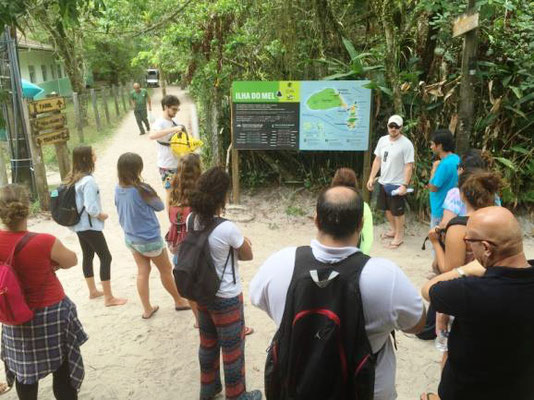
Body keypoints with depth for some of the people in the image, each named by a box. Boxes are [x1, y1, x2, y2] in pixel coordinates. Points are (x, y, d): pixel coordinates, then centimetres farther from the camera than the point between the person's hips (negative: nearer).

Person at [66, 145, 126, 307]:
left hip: (79, 224, 9)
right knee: (105, 257, -2)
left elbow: (78, 202, 13)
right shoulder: (88, 180, -23)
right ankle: (109, 298, 2)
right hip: (89, 225, -9)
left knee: (88, 256, 19)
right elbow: (91, 208, -27)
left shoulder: (73, 178, 6)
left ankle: (93, 291, 32)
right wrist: (102, 215, -9)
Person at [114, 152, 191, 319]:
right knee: (166, 270, 13)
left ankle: (147, 309, 26)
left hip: (130, 238, 6)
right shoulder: (141, 190, -26)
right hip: (150, 239, -6)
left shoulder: (118, 189, -6)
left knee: (142, 271, 17)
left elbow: (120, 211, 8)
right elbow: (160, 206, -11)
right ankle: (180, 301, 31)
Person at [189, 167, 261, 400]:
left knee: (208, 344, 26)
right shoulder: (227, 228, -29)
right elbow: (248, 255, -12)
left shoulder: (191, 220, -9)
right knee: (233, 350, 14)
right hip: (227, 298, -7)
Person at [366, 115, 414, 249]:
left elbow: (409, 166, -18)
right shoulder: (382, 140, 2)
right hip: (383, 182, 7)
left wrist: (404, 185, -23)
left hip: (397, 184, -7)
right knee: (387, 208, 21)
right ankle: (393, 230, 40)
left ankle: (399, 236, 20)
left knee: (397, 211, 4)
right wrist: (371, 178, 7)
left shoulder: (406, 144, -17)